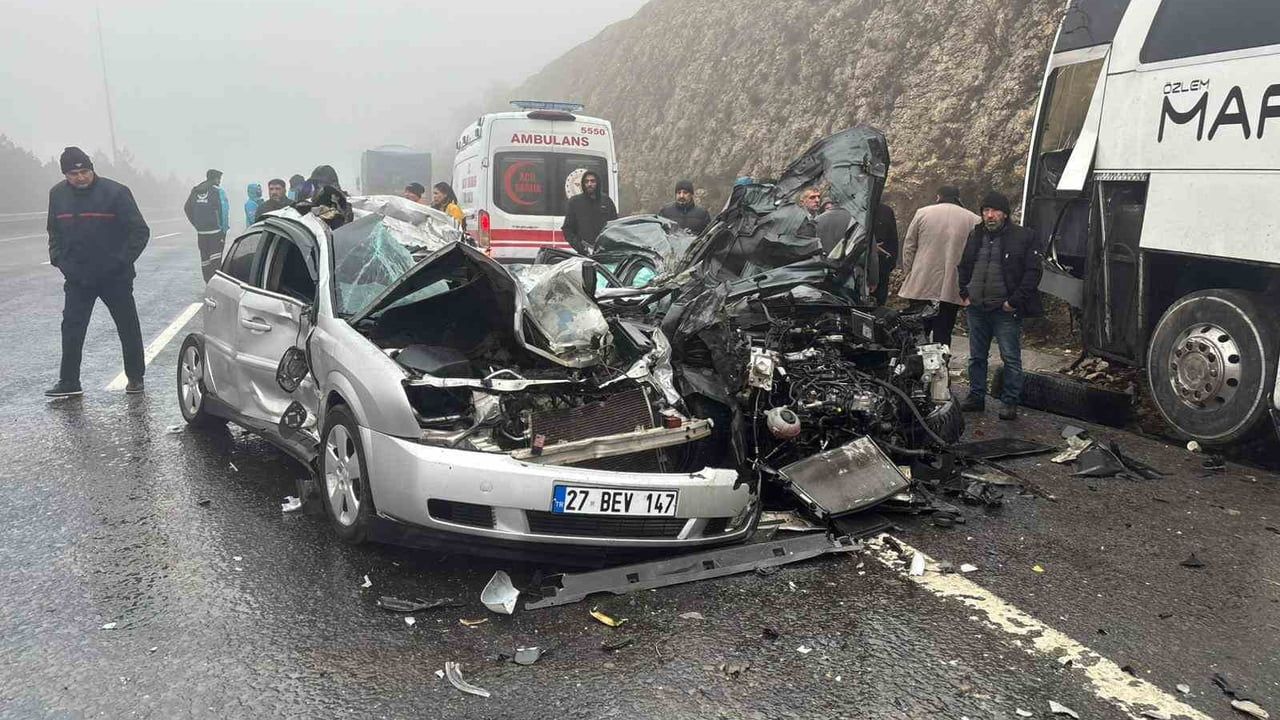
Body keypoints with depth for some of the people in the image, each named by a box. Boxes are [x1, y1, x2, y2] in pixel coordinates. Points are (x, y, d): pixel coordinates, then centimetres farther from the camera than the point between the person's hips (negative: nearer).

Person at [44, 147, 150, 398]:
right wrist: (58, 258, 3)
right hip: (77, 278, 4)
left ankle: (135, 378, 19)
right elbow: (54, 231, 17)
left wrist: (122, 261, -12)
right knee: (71, 329, 4)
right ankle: (68, 382, 13)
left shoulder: (115, 192, -12)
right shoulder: (58, 194, 3)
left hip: (115, 278, -4)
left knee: (128, 328, 6)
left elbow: (140, 231, -9)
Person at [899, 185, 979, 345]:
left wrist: (907, 275, 12)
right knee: (943, 337, 5)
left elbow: (908, 247, 5)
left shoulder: (922, 213, 4)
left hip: (921, 285, 0)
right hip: (952, 289, 0)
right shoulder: (974, 220, 3)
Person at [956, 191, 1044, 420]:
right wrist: (964, 294, 9)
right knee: (976, 357, 13)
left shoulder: (1024, 237, -5)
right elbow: (963, 267, 22)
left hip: (1005, 310, -5)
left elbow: (1033, 272, -8)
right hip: (976, 308, 5)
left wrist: (1015, 302, -13)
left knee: (1011, 359, -1)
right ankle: (976, 396, 25)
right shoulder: (975, 236, 12)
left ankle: (1010, 402, 8)